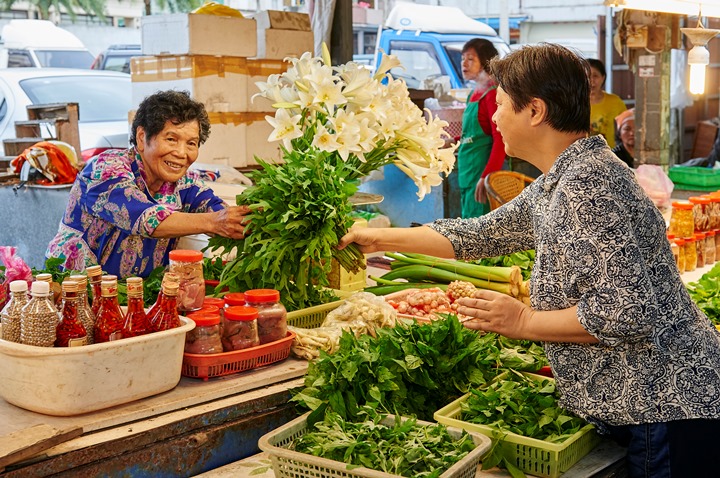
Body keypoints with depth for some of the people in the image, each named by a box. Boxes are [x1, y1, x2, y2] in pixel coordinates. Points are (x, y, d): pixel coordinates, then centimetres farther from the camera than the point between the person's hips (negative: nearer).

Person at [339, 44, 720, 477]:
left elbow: (629, 310, -27)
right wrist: (381, 239, 25)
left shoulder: (586, 182, -22)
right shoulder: (557, 183, 11)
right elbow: (480, 234, 22)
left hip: (668, 414, -10)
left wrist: (524, 322, -15)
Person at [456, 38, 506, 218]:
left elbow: (500, 138, -19)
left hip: (481, 168, -9)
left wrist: (487, 176, -24)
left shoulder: (492, 93, -14)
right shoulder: (475, 93, 13)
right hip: (467, 170, 9)